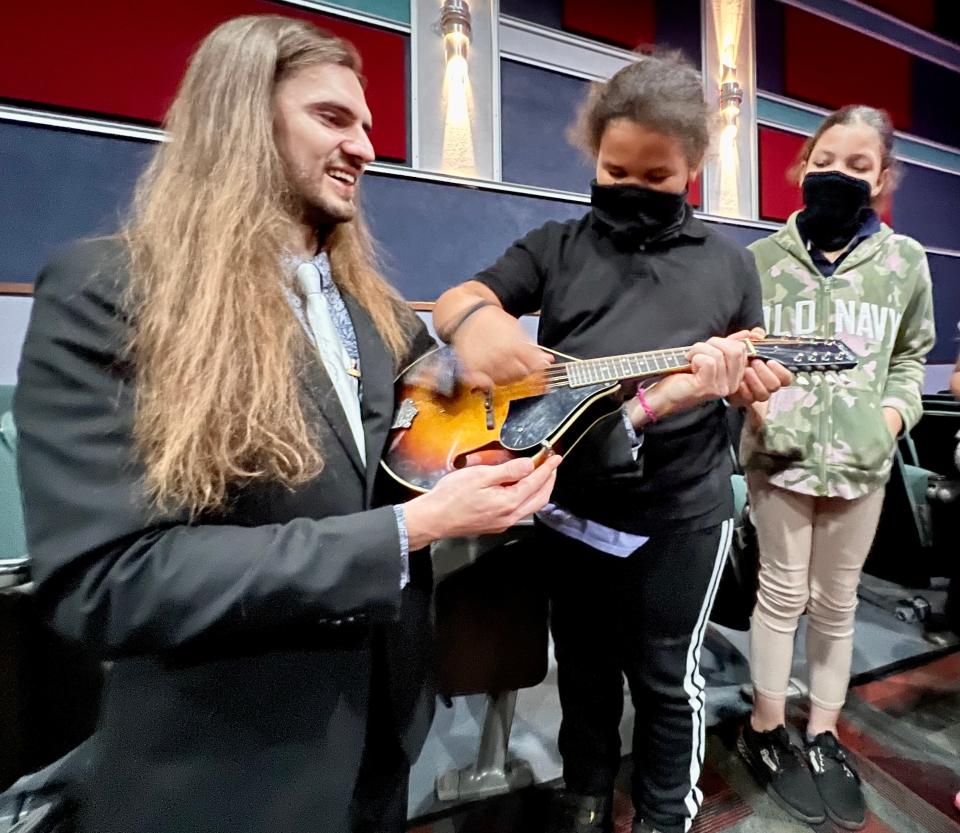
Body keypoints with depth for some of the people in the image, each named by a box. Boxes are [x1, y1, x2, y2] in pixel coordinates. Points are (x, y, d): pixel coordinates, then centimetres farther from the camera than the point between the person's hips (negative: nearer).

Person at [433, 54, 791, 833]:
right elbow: (457, 299, -5)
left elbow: (756, 377, 11)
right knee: (584, 668, 20)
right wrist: (477, 319, -30)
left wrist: (734, 378, -14)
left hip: (681, 511, -1)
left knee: (666, 674, 16)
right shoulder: (558, 247, 3)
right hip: (571, 503, 2)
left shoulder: (728, 263, 3)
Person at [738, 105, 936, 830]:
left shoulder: (905, 261, 5)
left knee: (837, 601, 14)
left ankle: (824, 735, 32)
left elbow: (911, 356, 14)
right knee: (783, 593, 7)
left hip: (862, 459, 2)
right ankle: (767, 729, 26)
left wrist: (896, 410, -3)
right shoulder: (763, 258, 0)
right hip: (781, 450, -2)